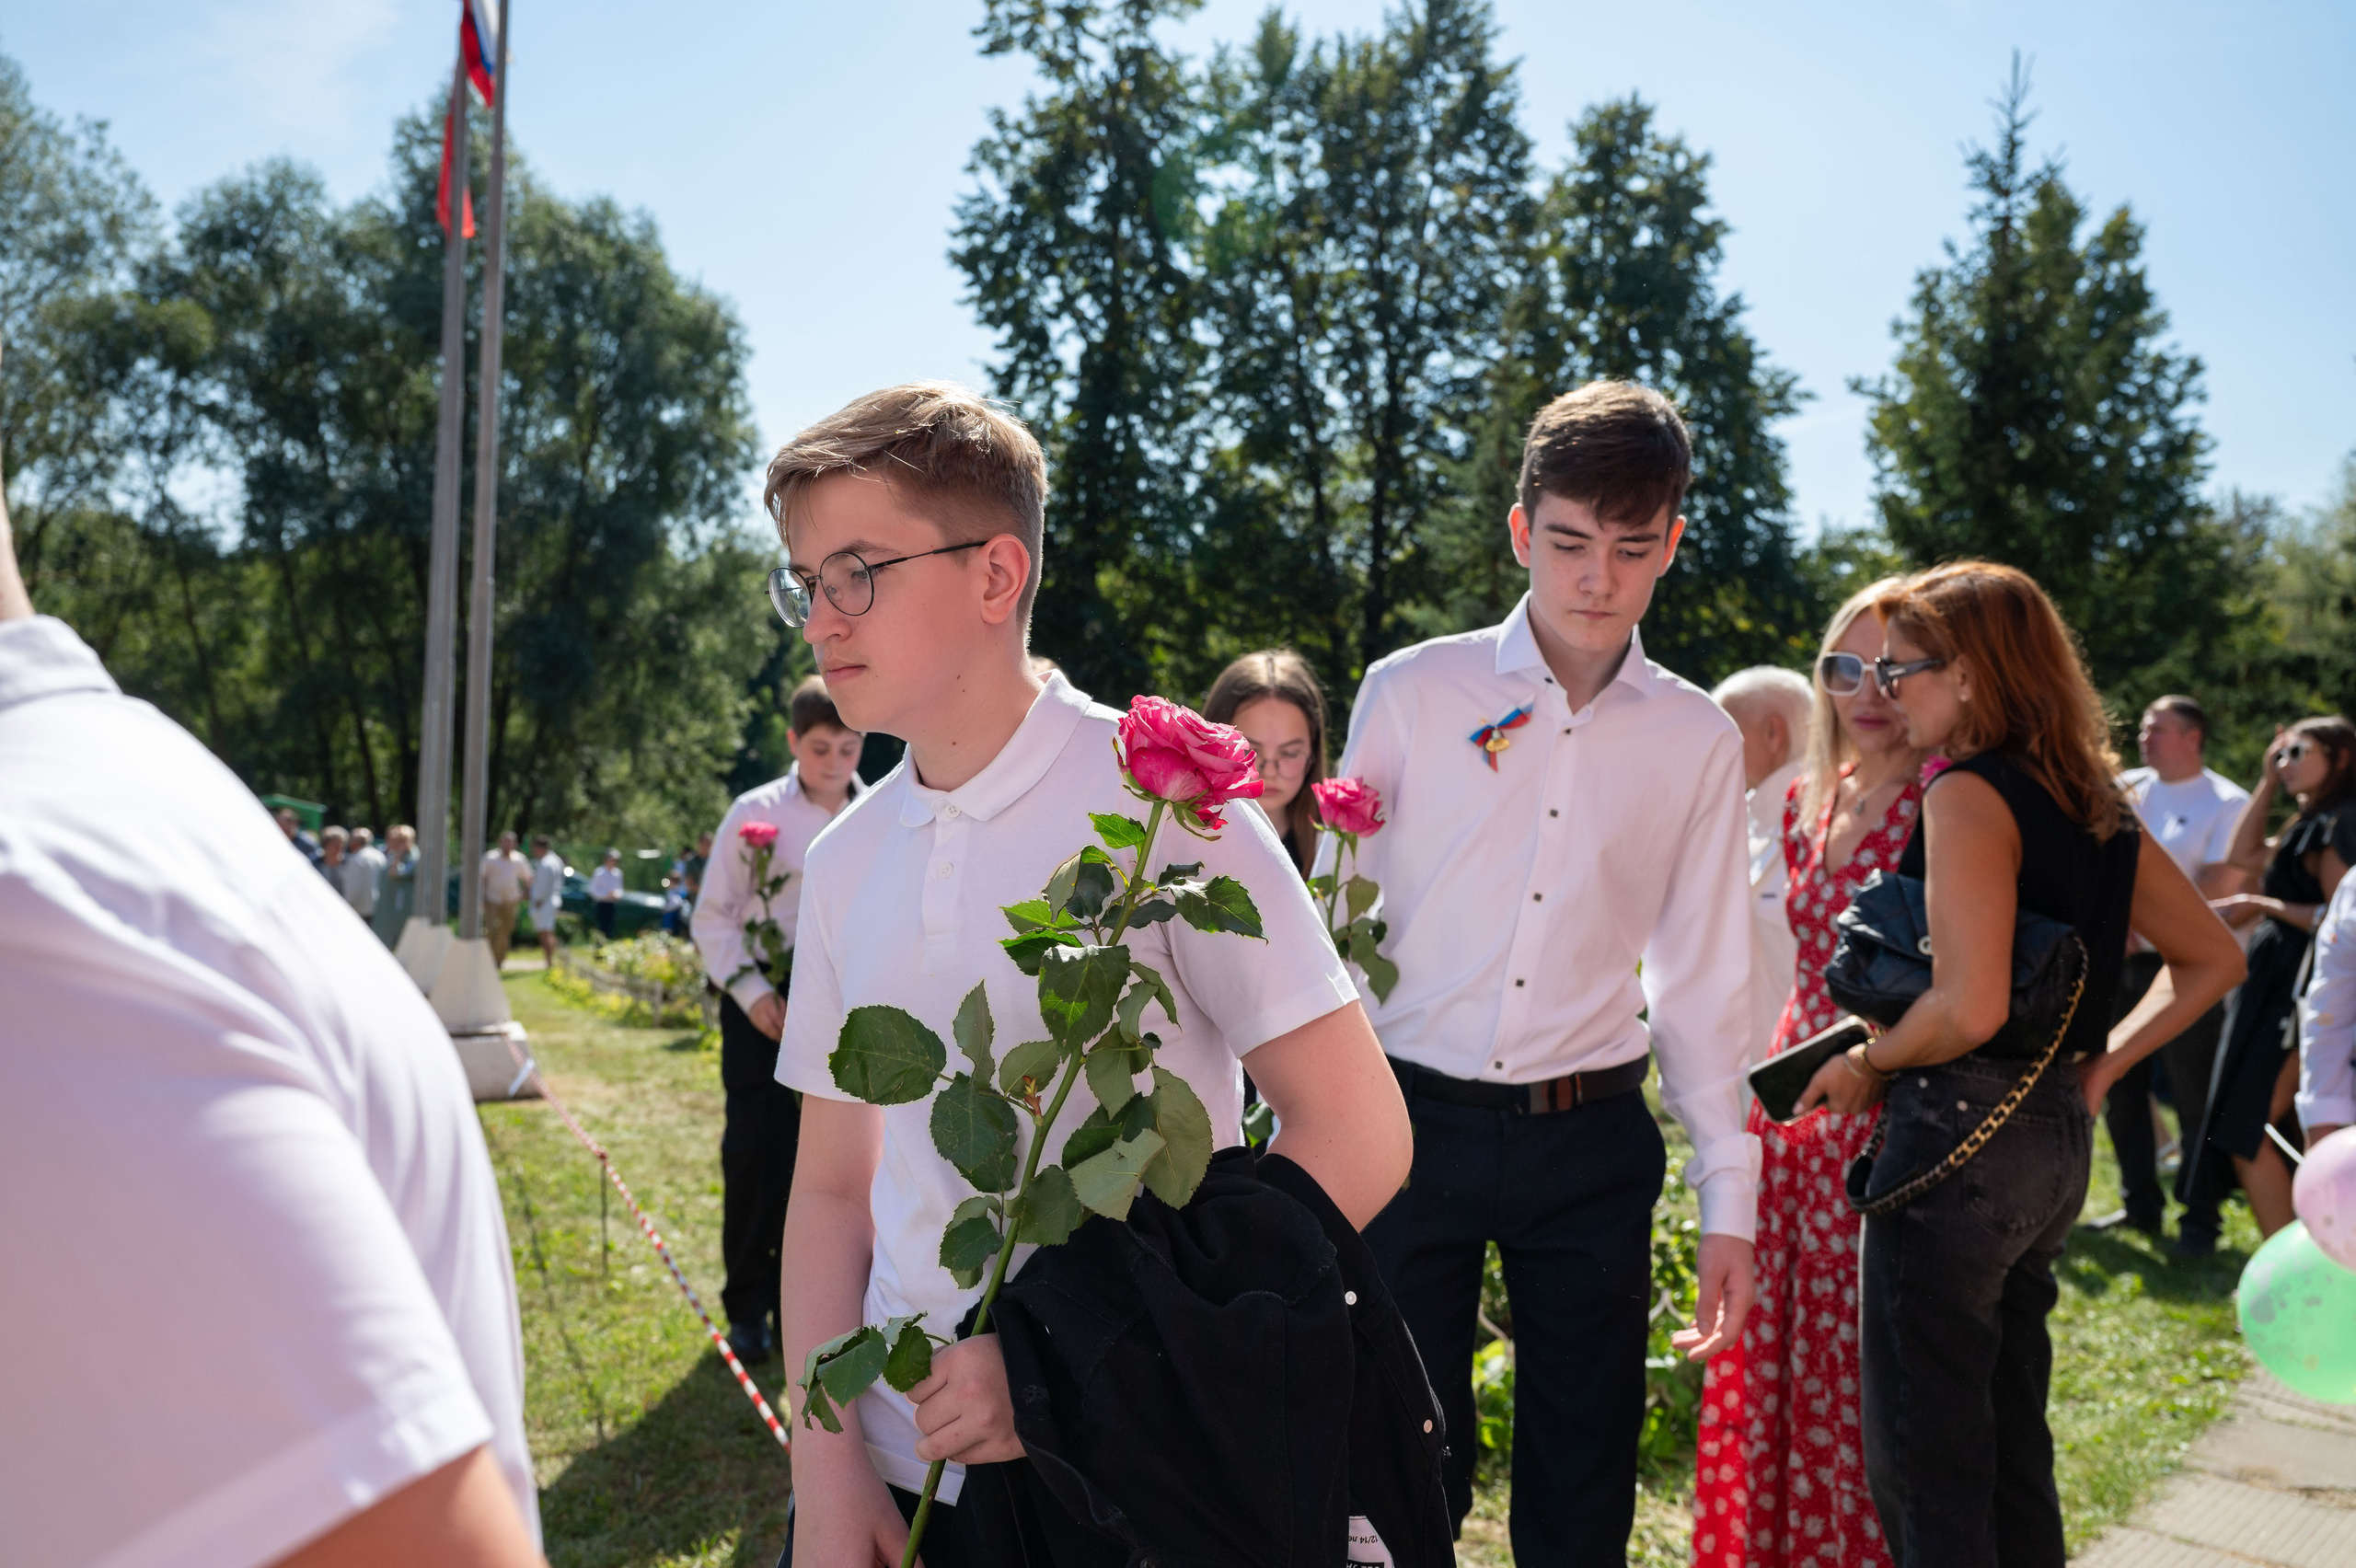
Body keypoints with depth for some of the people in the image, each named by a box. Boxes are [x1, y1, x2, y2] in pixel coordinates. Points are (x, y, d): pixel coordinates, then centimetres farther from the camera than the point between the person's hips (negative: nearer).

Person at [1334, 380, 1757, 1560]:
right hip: (1413, 1119, -2)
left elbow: (1703, 980, 8)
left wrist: (1728, 1203, 6)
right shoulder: (1411, 694, -2)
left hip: (1592, 1142, 2)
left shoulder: (1698, 742, 4)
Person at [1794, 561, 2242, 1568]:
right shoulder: (2091, 805, 10)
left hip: (1960, 1138, -9)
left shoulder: (1970, 795, -16)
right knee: (2010, 1443, 21)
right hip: (2056, 1139, 9)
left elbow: (1971, 1006, -25)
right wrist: (2099, 1068, 15)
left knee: (1922, 1460, 1)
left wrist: (1868, 1065, -8)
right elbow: (2213, 959, 18)